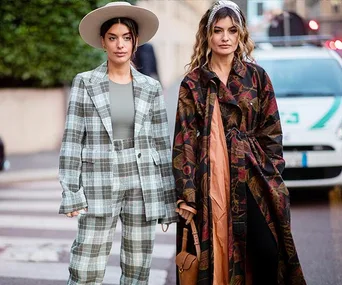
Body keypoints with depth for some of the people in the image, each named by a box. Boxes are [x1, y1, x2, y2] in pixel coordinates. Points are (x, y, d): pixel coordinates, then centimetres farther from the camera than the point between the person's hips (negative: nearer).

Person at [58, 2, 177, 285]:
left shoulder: (151, 87, 7)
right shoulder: (85, 83, 2)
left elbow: (162, 143, 7)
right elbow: (72, 139, 0)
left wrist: (167, 199, 4)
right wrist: (71, 193, -7)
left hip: (143, 186, 2)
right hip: (98, 186, -2)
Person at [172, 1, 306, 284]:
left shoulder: (257, 76, 8)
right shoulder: (193, 83, 5)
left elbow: (271, 131, 7)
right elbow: (184, 140, 0)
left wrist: (269, 174, -2)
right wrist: (186, 194, -7)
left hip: (253, 177, 1)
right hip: (210, 178, 0)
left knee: (267, 251, -8)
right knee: (215, 252, 3)